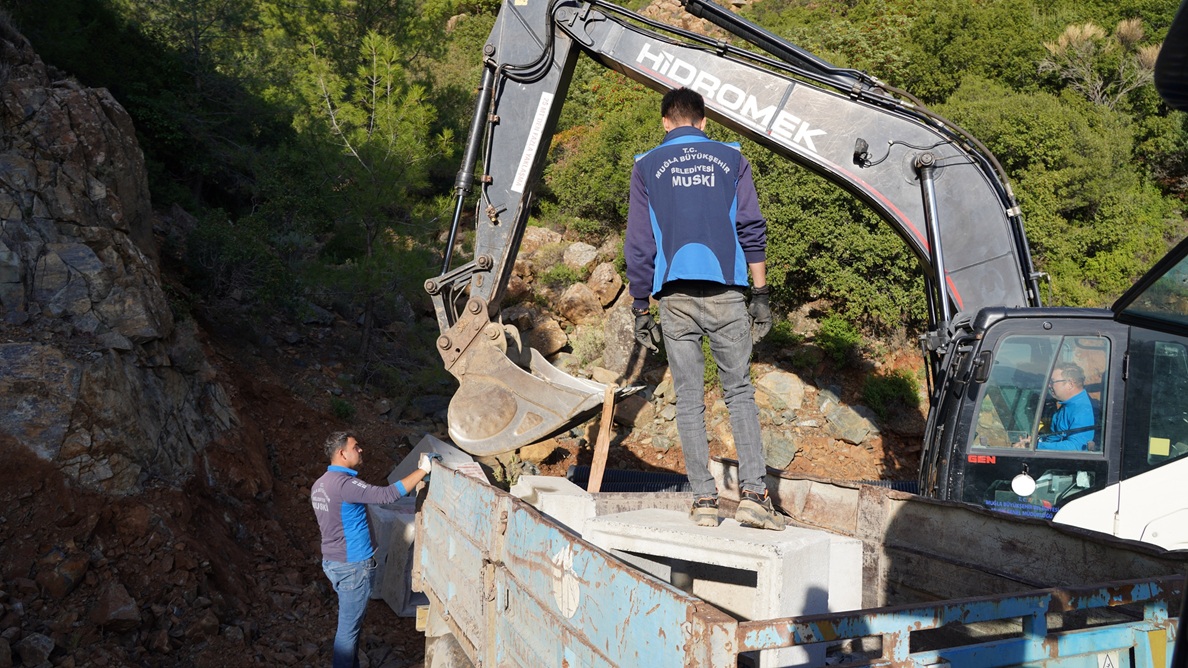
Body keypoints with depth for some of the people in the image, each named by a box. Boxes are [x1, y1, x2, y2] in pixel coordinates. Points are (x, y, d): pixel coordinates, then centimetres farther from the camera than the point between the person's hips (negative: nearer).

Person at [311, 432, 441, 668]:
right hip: (353, 566, -10)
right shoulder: (343, 483, -23)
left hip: (333, 561, 10)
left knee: (351, 622, 20)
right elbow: (386, 494, -31)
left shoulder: (319, 485, 8)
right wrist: (423, 470, -26)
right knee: (349, 627, 1)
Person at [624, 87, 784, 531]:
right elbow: (751, 229, 4)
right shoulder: (731, 159, 12)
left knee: (689, 400, 5)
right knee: (739, 392, 7)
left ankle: (704, 500, 6)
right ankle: (752, 493, -3)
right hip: (726, 292, 0)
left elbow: (638, 244, 6)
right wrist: (760, 295, 6)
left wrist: (640, 308, 9)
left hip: (675, 295, 0)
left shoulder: (647, 167, 11)